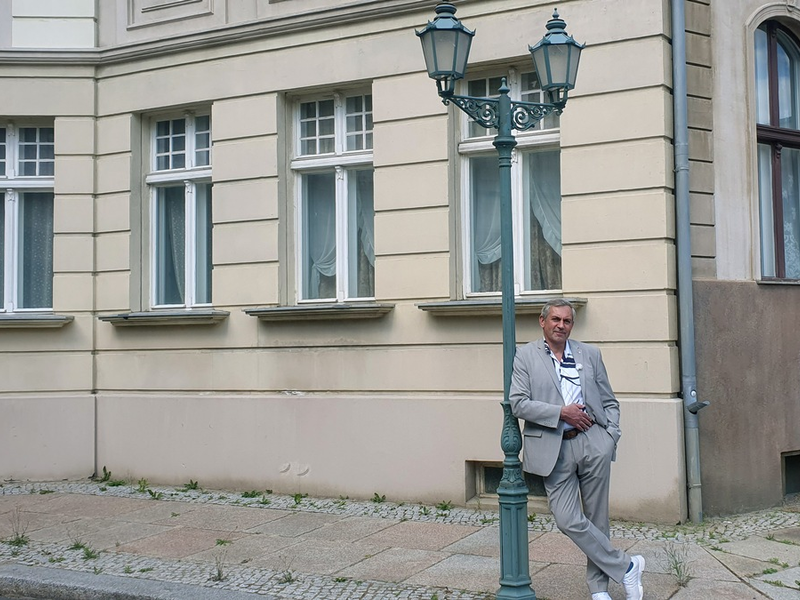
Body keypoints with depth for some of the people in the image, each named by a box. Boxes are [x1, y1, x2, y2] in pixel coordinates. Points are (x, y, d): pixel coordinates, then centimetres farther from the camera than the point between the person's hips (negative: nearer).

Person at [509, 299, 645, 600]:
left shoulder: (590, 354, 13)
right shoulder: (525, 356, 5)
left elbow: (609, 401, 16)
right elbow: (518, 403, -5)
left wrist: (611, 435, 1)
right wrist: (561, 412, -12)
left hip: (593, 443, 2)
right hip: (554, 448, -2)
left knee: (597, 518, 7)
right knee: (568, 520, -8)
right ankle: (626, 567, 8)